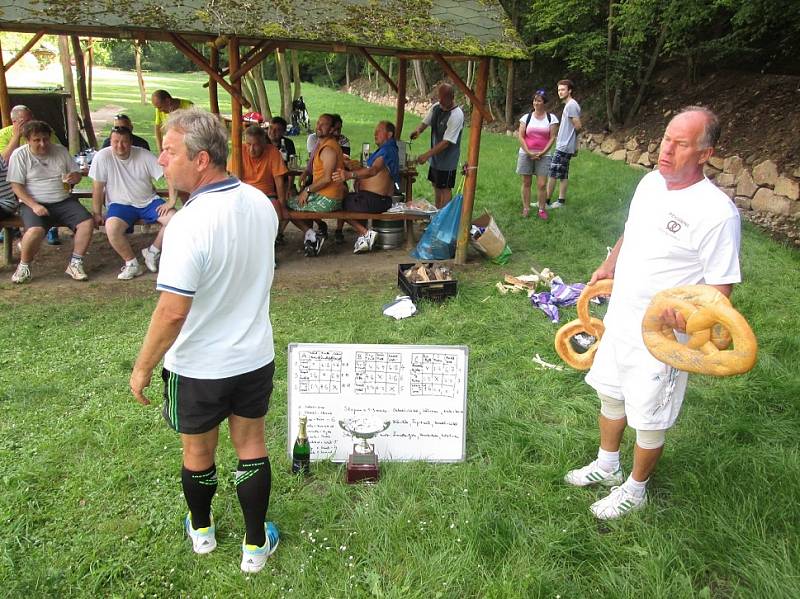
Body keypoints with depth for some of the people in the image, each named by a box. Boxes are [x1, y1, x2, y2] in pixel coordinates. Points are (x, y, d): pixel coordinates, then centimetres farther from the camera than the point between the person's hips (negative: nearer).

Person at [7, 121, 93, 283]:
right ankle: (24, 266, -6)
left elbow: (77, 174, 16)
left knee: (87, 222, -23)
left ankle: (75, 264, -7)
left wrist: (74, 177, -11)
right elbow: (16, 185, -5)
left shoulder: (61, 150, 10)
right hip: (34, 203, -3)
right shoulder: (19, 155, 0)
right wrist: (34, 205, -19)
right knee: (35, 230, -33)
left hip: (64, 201, 4)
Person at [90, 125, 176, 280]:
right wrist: (97, 214, -6)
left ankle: (152, 252, 4)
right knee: (111, 228, -32)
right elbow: (98, 188, -7)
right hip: (121, 204, -2)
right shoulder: (102, 157, -11)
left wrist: (171, 201, -15)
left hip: (149, 201, 2)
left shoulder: (144, 155, -8)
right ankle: (132, 263, -7)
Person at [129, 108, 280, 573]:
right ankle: (256, 544, 32)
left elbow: (173, 311, -26)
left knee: (198, 452, 19)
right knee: (251, 446, 19)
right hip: (256, 356, 5)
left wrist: (143, 367, -12)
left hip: (199, 367, -5)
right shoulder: (261, 203, -6)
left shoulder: (189, 225, -28)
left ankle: (202, 530, 44)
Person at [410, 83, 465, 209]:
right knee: (436, 185, 19)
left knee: (445, 189, 3)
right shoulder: (436, 107, -2)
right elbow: (425, 122, 9)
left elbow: (446, 142, -28)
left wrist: (427, 155, -31)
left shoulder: (456, 115, -25)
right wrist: (418, 130, -16)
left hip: (447, 159, -8)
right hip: (435, 156, 8)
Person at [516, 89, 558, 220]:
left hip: (543, 155, -1)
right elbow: (520, 136, -1)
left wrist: (542, 153, -11)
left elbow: (552, 138, -1)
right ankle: (526, 208, 13)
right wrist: (529, 152, -11)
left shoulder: (551, 118, 2)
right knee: (526, 183, 5)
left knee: (542, 184, -5)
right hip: (526, 154, 1)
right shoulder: (526, 117, 4)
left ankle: (542, 209, 5)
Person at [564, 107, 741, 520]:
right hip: (620, 321, 7)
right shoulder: (651, 182, -1)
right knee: (610, 394, 23)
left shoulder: (717, 212, -24)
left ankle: (635, 489, 36)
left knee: (648, 419, 11)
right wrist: (608, 267, 18)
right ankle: (607, 466, 48)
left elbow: (721, 287, -20)